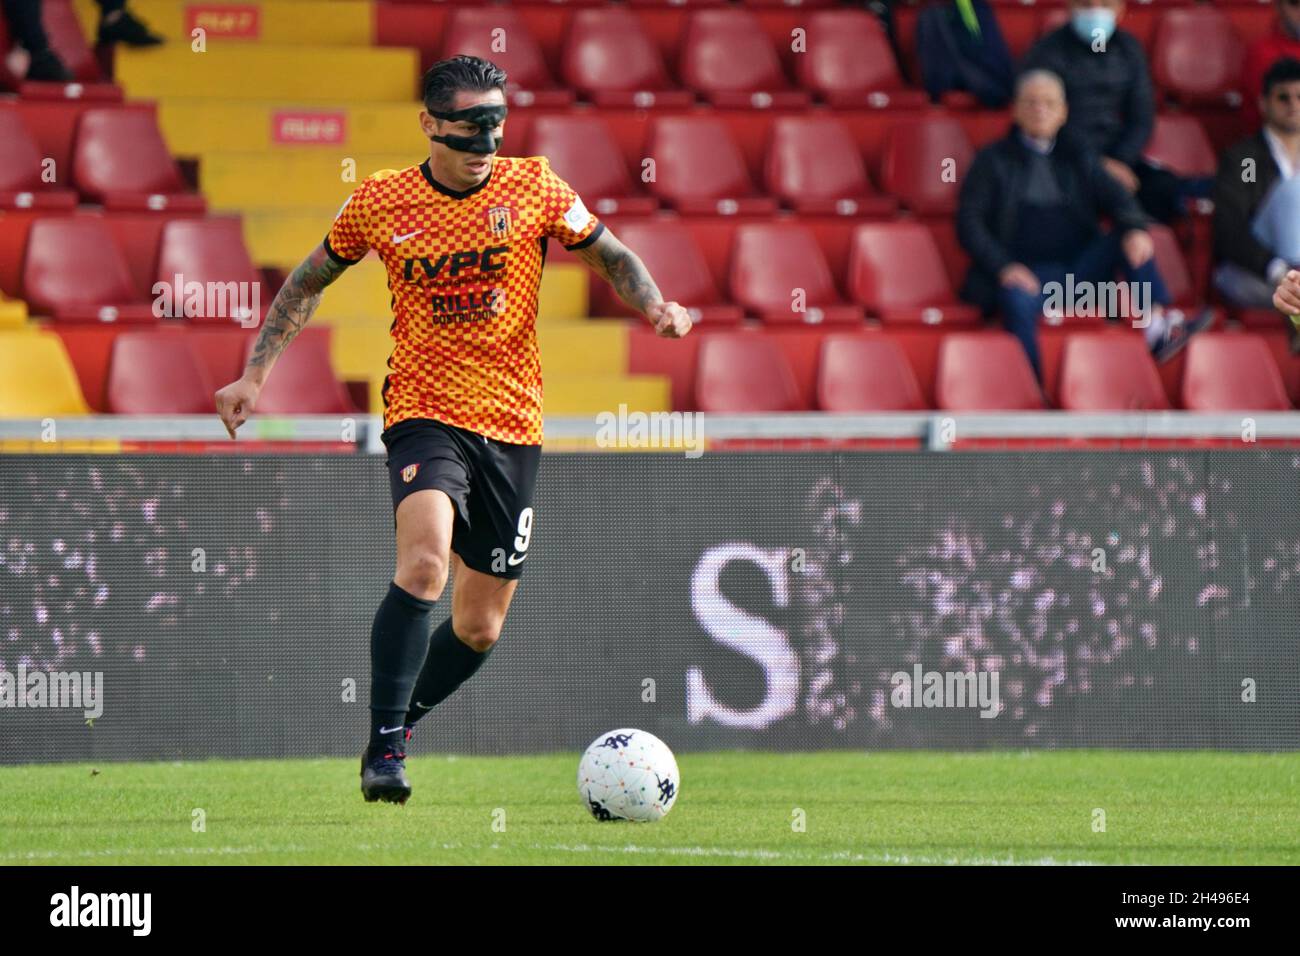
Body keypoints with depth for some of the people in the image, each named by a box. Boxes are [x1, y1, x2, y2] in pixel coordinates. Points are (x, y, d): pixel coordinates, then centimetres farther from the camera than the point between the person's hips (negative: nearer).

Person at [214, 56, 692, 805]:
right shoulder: (380, 203, -2)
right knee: (424, 563, -29)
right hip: (424, 413, -2)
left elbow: (612, 257, 11)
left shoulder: (534, 187, -1)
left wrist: (655, 304, -10)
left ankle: (403, 717, 35)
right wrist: (256, 373, 8)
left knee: (480, 628, 7)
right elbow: (311, 280, 13)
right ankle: (385, 745, -22)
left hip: (512, 423, 2)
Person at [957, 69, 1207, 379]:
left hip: (1080, 269, 4)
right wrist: (1004, 267, -15)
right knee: (1017, 301, -38)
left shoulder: (1079, 159, 20)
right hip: (1026, 272, -4)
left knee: (1130, 241, -20)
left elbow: (1117, 199, 5)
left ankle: (1158, 328, -33)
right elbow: (969, 223, 2)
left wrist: (1135, 229, -20)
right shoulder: (994, 161, 11)